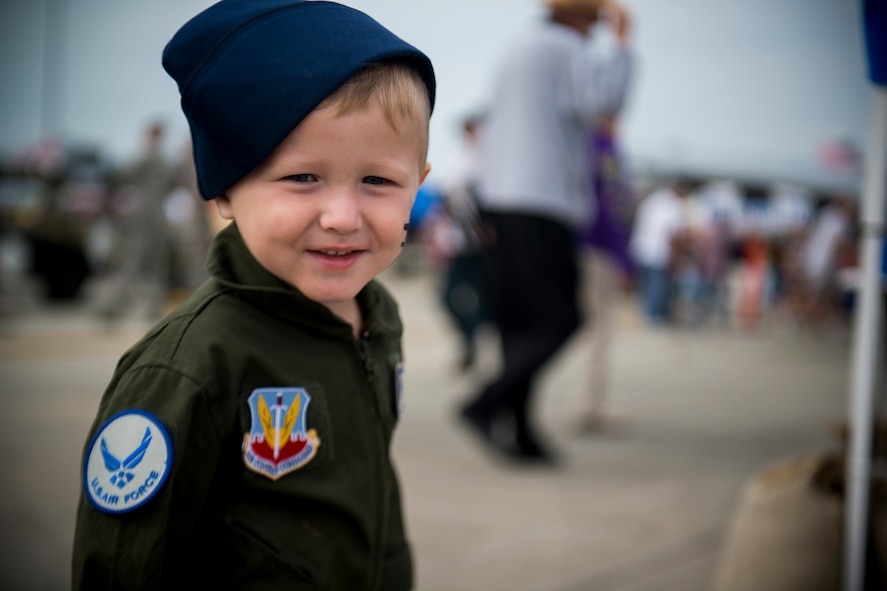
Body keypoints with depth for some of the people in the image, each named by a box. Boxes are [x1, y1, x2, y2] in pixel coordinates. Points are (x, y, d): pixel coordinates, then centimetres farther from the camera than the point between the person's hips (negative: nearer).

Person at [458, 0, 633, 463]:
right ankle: (487, 405, -18)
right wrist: (622, 45, -7)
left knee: (518, 322, 7)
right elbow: (605, 97, -20)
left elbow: (490, 133, 27)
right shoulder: (567, 50, -2)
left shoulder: (518, 54, 24)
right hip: (541, 203, -9)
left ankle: (518, 431, 6)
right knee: (559, 319, -7)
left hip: (498, 199, 9)